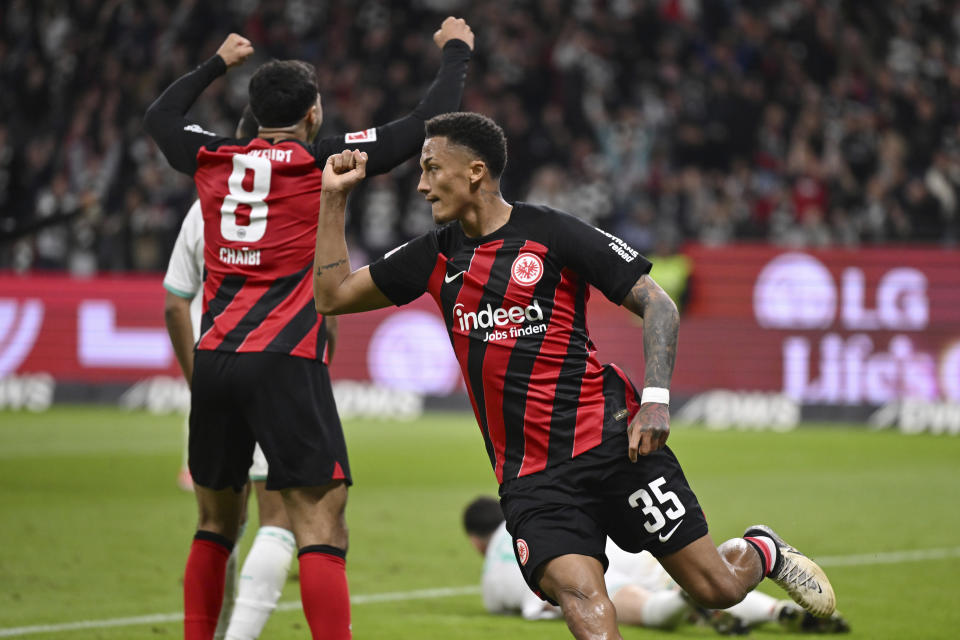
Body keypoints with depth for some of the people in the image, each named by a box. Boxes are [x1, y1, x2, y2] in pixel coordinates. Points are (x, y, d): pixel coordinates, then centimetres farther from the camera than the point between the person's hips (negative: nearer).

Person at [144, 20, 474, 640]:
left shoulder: (215, 160, 10)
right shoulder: (324, 159, -2)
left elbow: (159, 116, 32)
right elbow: (427, 125, 2)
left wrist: (217, 64, 46)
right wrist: (456, 51, 18)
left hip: (214, 358, 5)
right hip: (285, 364, -5)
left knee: (216, 525, 18)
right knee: (322, 526, -9)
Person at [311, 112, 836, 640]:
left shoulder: (552, 234, -3)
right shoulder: (437, 256, 12)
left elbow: (656, 303, -2)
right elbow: (333, 295, 19)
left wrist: (656, 398, -15)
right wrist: (334, 197, 10)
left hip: (612, 441, -3)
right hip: (530, 475, 3)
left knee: (716, 588, -1)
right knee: (580, 596, -23)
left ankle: (760, 552, 33)